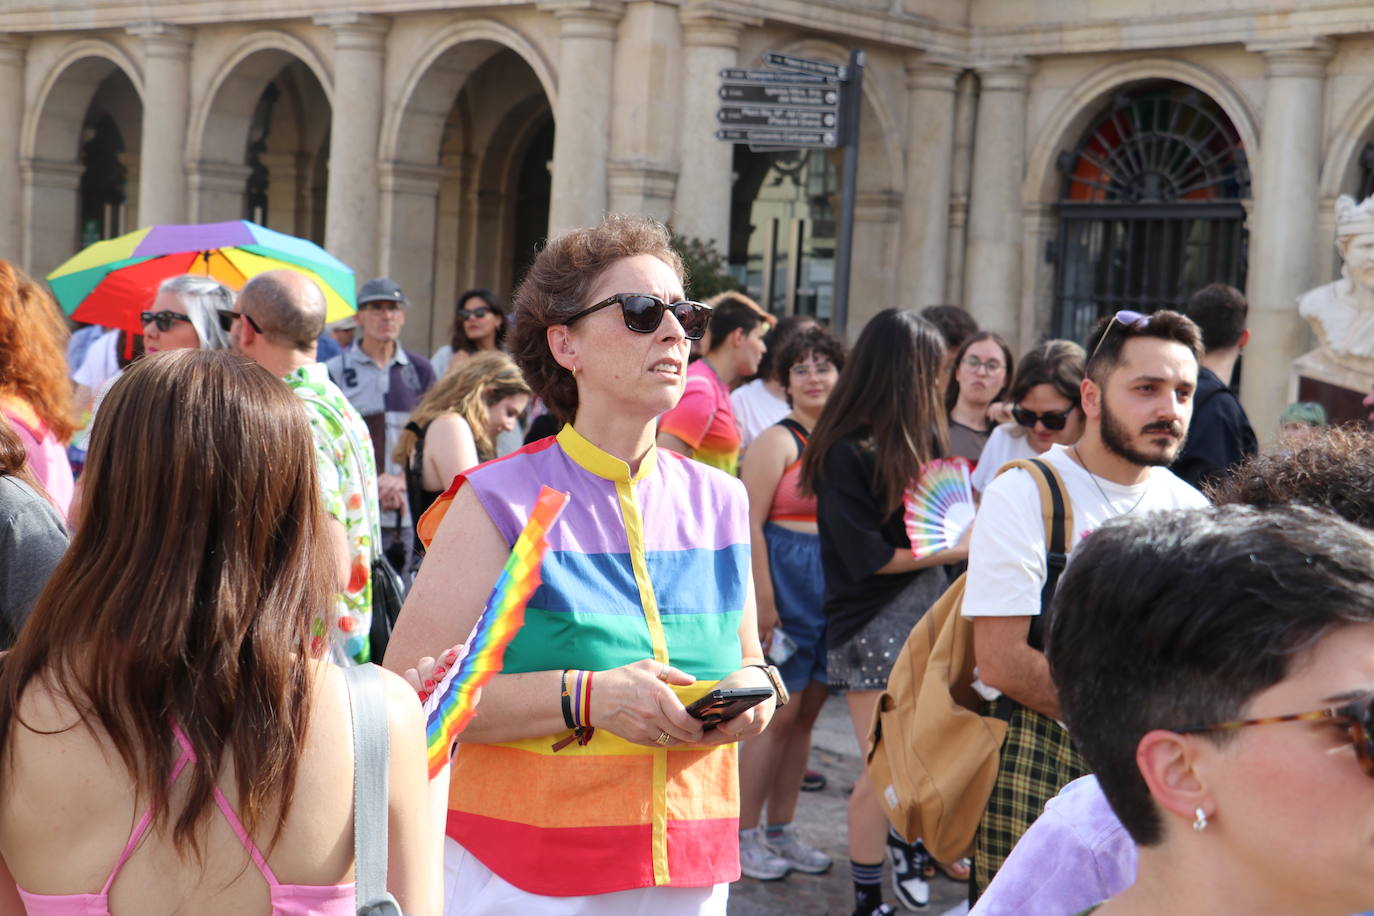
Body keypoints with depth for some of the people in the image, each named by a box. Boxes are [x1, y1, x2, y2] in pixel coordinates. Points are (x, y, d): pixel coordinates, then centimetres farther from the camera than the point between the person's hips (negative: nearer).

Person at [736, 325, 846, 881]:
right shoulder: (778, 441, -7)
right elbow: (749, 523, -12)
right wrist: (763, 600, -16)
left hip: (836, 586, 6)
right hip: (788, 581, -6)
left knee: (807, 713, 11)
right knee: (779, 713, -4)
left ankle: (780, 830, 21)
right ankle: (745, 835, 7)